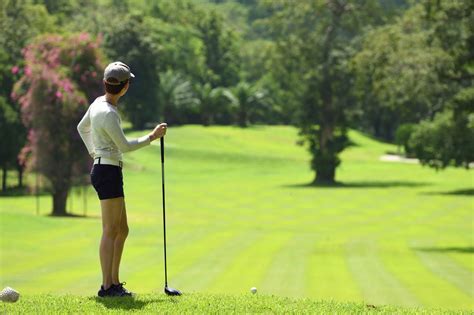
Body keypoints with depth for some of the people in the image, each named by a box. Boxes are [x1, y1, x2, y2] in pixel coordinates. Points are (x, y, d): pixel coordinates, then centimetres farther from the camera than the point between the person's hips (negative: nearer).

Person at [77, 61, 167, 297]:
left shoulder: (99, 103, 9)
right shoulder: (108, 114, -20)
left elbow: (82, 128, 25)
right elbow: (124, 146, -14)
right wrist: (152, 136, -6)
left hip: (102, 169, 10)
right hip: (109, 171, -10)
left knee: (122, 230, 13)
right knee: (111, 231, -8)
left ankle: (115, 282, 16)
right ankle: (107, 286, -8)